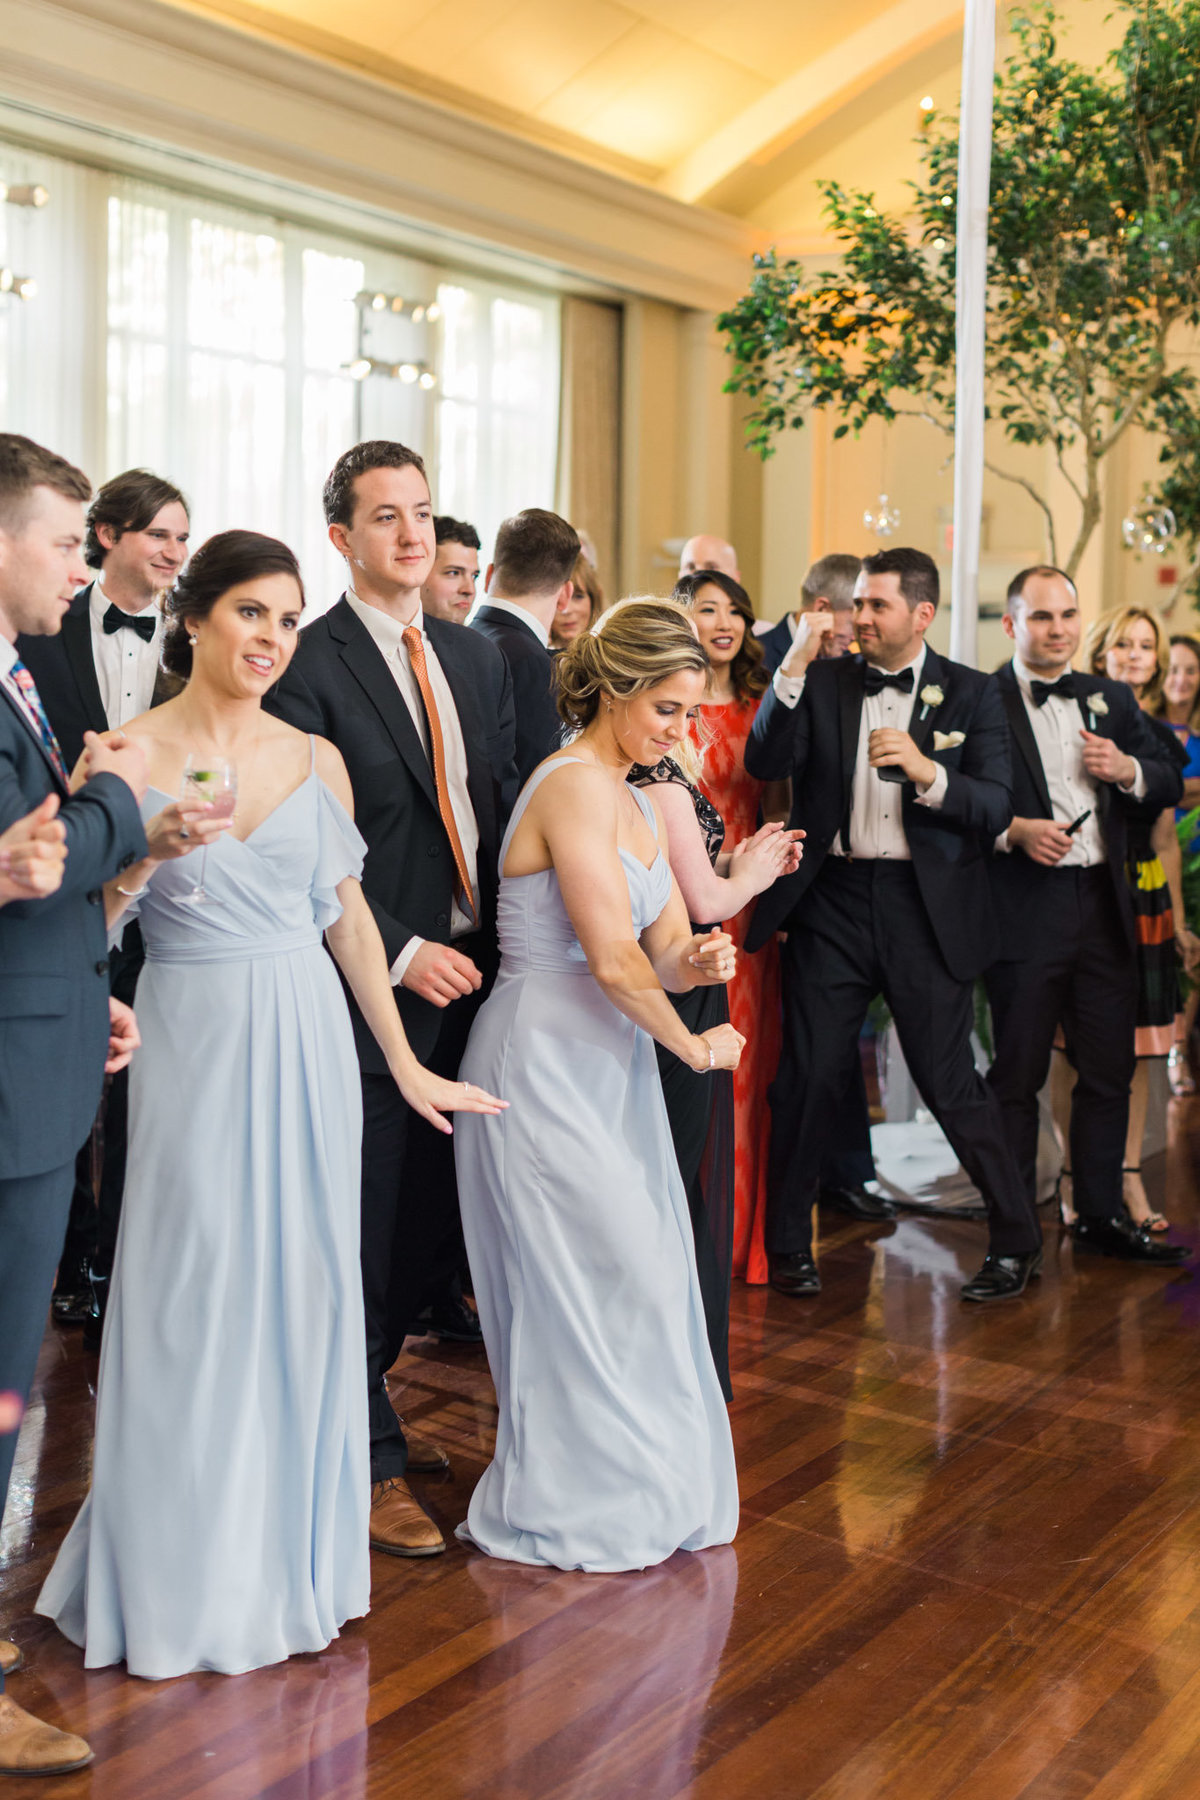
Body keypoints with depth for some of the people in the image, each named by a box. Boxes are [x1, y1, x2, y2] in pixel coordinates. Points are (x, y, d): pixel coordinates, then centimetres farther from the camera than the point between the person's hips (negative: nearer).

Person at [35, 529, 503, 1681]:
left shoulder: (317, 760, 8)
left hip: (306, 1044, 4)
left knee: (304, 1285, 8)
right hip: (194, 1043, -3)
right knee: (194, 1293, 1)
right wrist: (149, 852, -23)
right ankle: (180, 1573, 19)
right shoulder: (131, 755, -3)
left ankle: (288, 1554, 26)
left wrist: (404, 1064, 14)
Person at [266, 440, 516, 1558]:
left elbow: (504, 810, 14)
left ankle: (350, 1401, 35)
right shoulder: (308, 663, -9)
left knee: (439, 1223, 13)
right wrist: (401, 954, -16)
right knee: (368, 1231, 4)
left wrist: (503, 945, 2)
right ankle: (368, 1460, 20)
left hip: (470, 979, 7)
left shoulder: (477, 659, 13)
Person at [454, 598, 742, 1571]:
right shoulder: (575, 786, -17)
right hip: (547, 1063, -9)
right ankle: (578, 1506, 17)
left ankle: (630, 1481, 29)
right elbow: (614, 961, -20)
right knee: (609, 1274, -1)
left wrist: (698, 960, -11)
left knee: (641, 1266, 13)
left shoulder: (638, 800, 13)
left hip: (604, 1066, 9)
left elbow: (663, 952, 12)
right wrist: (692, 1044, -6)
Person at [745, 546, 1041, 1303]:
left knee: (949, 1080, 2)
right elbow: (766, 764, -8)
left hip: (927, 907, -1)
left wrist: (926, 771, -22)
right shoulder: (823, 682, 6)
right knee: (809, 1076, 5)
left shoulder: (970, 693, 3)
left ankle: (1017, 1240, 21)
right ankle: (789, 1244, 21)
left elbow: (997, 810, -6)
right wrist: (794, 667, -17)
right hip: (832, 900, 2)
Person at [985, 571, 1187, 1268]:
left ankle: (1102, 1215, 23)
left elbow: (1170, 786, 15)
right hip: (1024, 911, -5)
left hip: (1104, 905, 5)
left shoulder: (1111, 698, 15)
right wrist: (1015, 831, -20)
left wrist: (1129, 770, -5)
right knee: (1018, 1074, 3)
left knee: (1110, 1071, 9)